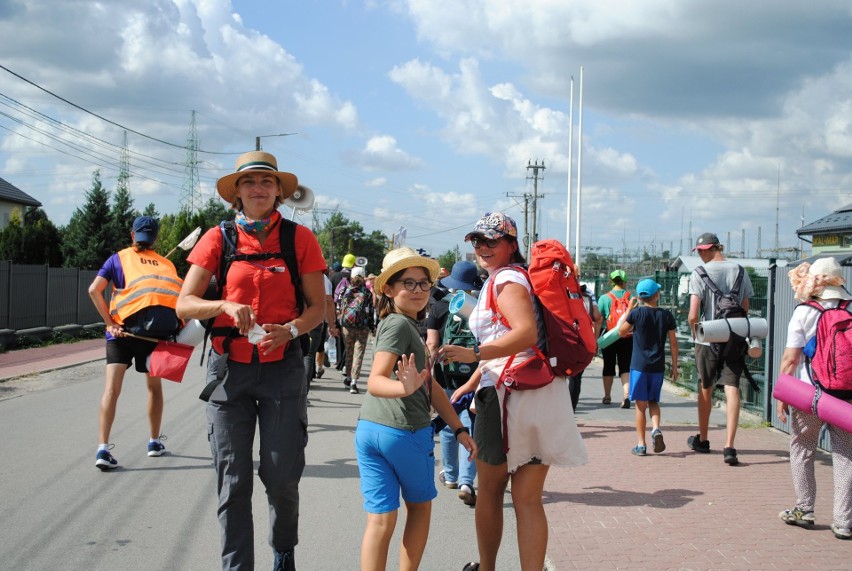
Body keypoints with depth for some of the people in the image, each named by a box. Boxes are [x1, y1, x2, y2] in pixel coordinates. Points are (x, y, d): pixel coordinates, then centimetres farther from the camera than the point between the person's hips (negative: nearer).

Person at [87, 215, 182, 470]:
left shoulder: (118, 258, 9)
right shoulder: (165, 263, 13)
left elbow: (94, 290, -5)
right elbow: (180, 294, 0)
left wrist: (110, 323, -7)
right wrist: (177, 327, 4)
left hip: (121, 329, -1)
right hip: (155, 331, 1)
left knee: (112, 388, -6)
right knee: (154, 386, 20)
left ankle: (103, 449, -18)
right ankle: (155, 442, 32)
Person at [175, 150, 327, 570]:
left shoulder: (299, 238, 3)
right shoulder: (218, 238, 4)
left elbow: (317, 307, 5)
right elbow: (184, 304, -1)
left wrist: (289, 330, -15)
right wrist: (226, 306, -19)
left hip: (282, 367, -1)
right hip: (229, 367, 1)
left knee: (281, 476, 0)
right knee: (233, 480, 2)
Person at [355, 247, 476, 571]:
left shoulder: (407, 325, 18)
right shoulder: (399, 324, -10)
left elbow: (429, 386, 16)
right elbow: (375, 382, -22)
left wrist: (459, 429, 13)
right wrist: (404, 388, -42)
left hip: (369, 430, 7)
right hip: (405, 431, -7)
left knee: (380, 519, 3)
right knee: (420, 507, 15)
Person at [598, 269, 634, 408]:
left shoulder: (604, 298, -4)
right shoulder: (631, 297, -1)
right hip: (628, 338, 0)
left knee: (609, 367, 14)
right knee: (625, 367, 2)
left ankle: (607, 396, 24)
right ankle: (626, 395, -18)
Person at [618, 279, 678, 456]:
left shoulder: (636, 313, -8)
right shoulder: (666, 315, 0)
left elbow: (621, 332, 6)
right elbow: (673, 343, 4)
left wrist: (629, 310, 11)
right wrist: (674, 366, 13)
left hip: (639, 365, -2)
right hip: (658, 366, 2)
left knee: (641, 404, 3)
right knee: (653, 401, 18)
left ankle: (641, 444, 4)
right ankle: (656, 428, -8)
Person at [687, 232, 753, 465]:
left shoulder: (700, 273, -9)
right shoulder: (739, 271, 3)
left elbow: (693, 314, -13)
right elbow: (745, 307, 9)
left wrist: (694, 333, 4)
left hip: (708, 339, -2)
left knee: (705, 389, 14)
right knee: (732, 388, -4)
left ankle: (702, 440, 30)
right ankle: (729, 447, -15)